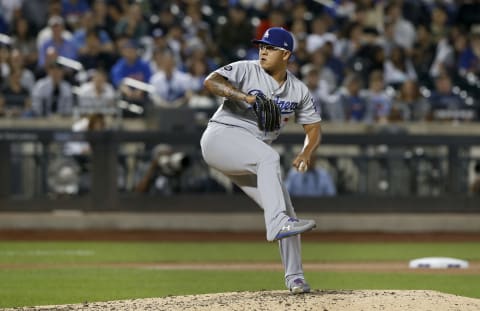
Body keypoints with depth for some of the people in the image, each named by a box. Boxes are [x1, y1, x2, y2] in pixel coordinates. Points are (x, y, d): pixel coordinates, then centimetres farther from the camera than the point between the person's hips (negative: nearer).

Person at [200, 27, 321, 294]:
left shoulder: (299, 91, 8)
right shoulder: (247, 70, -5)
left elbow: (314, 129, 10)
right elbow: (211, 82, -19)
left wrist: (306, 153, -11)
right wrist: (242, 95, -34)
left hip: (252, 159, 6)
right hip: (222, 137, -6)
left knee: (286, 211, -1)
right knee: (269, 157, -35)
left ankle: (295, 276, 7)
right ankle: (278, 223, -48)